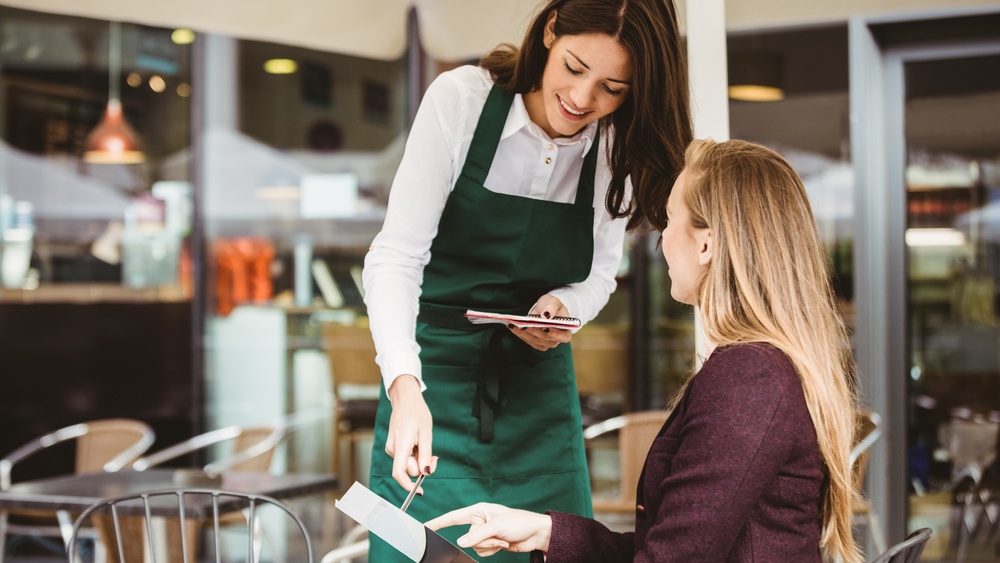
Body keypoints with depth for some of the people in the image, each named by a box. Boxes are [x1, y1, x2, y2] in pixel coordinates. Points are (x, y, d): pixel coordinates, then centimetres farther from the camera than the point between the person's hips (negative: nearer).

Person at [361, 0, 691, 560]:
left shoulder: (618, 147, -5)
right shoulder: (462, 99, -15)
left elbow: (599, 274, 8)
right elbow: (396, 255, -21)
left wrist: (561, 305, -17)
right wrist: (404, 385, -35)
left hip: (540, 384, 3)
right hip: (435, 370, -3)